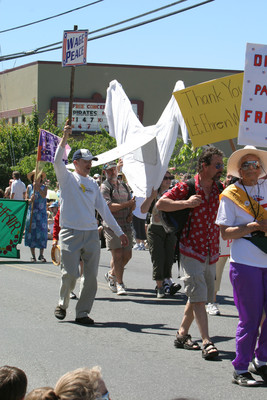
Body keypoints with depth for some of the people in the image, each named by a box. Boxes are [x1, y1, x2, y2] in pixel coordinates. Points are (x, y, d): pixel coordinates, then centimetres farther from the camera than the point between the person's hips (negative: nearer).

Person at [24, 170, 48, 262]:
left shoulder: (44, 187, 6)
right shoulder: (29, 187, 8)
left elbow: (44, 195, -13)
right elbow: (26, 199, 3)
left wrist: (38, 187, -21)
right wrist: (30, 200, -18)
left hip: (42, 213, 0)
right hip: (31, 212, 0)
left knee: (42, 232, -4)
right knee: (32, 232, -3)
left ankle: (41, 255, 5)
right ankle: (33, 256, 3)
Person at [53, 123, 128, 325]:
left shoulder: (93, 184, 16)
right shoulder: (68, 178, 3)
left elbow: (104, 209, 19)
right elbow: (58, 162, -16)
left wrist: (119, 232, 18)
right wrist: (64, 139, -29)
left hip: (91, 234, 4)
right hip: (71, 233, -4)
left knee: (91, 276, -1)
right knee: (70, 273, -10)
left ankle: (83, 312, 9)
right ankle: (63, 304, 15)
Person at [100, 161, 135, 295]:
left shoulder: (124, 186, 20)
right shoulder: (104, 187, -2)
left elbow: (132, 203, 27)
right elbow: (108, 207, -15)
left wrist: (130, 213, 6)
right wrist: (126, 204, -18)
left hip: (126, 224, 6)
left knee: (127, 255, 7)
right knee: (117, 254, -10)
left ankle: (111, 274, 30)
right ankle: (119, 284, -3)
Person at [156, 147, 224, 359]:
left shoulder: (219, 190, 7)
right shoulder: (186, 187, -8)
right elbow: (160, 204, -12)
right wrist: (186, 203, -22)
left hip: (211, 252, 6)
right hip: (191, 250, -6)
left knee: (199, 297, 13)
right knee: (198, 297, -11)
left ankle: (182, 334, 27)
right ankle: (207, 343, -14)